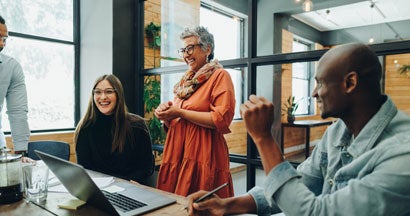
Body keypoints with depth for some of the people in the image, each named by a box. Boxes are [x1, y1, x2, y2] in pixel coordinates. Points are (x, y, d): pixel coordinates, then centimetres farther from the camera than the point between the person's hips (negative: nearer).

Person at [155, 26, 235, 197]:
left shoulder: (219, 76, -3)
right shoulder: (186, 80, 18)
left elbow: (221, 119, -16)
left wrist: (180, 113, -12)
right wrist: (166, 115, 0)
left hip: (203, 157, -6)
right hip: (177, 155, 7)